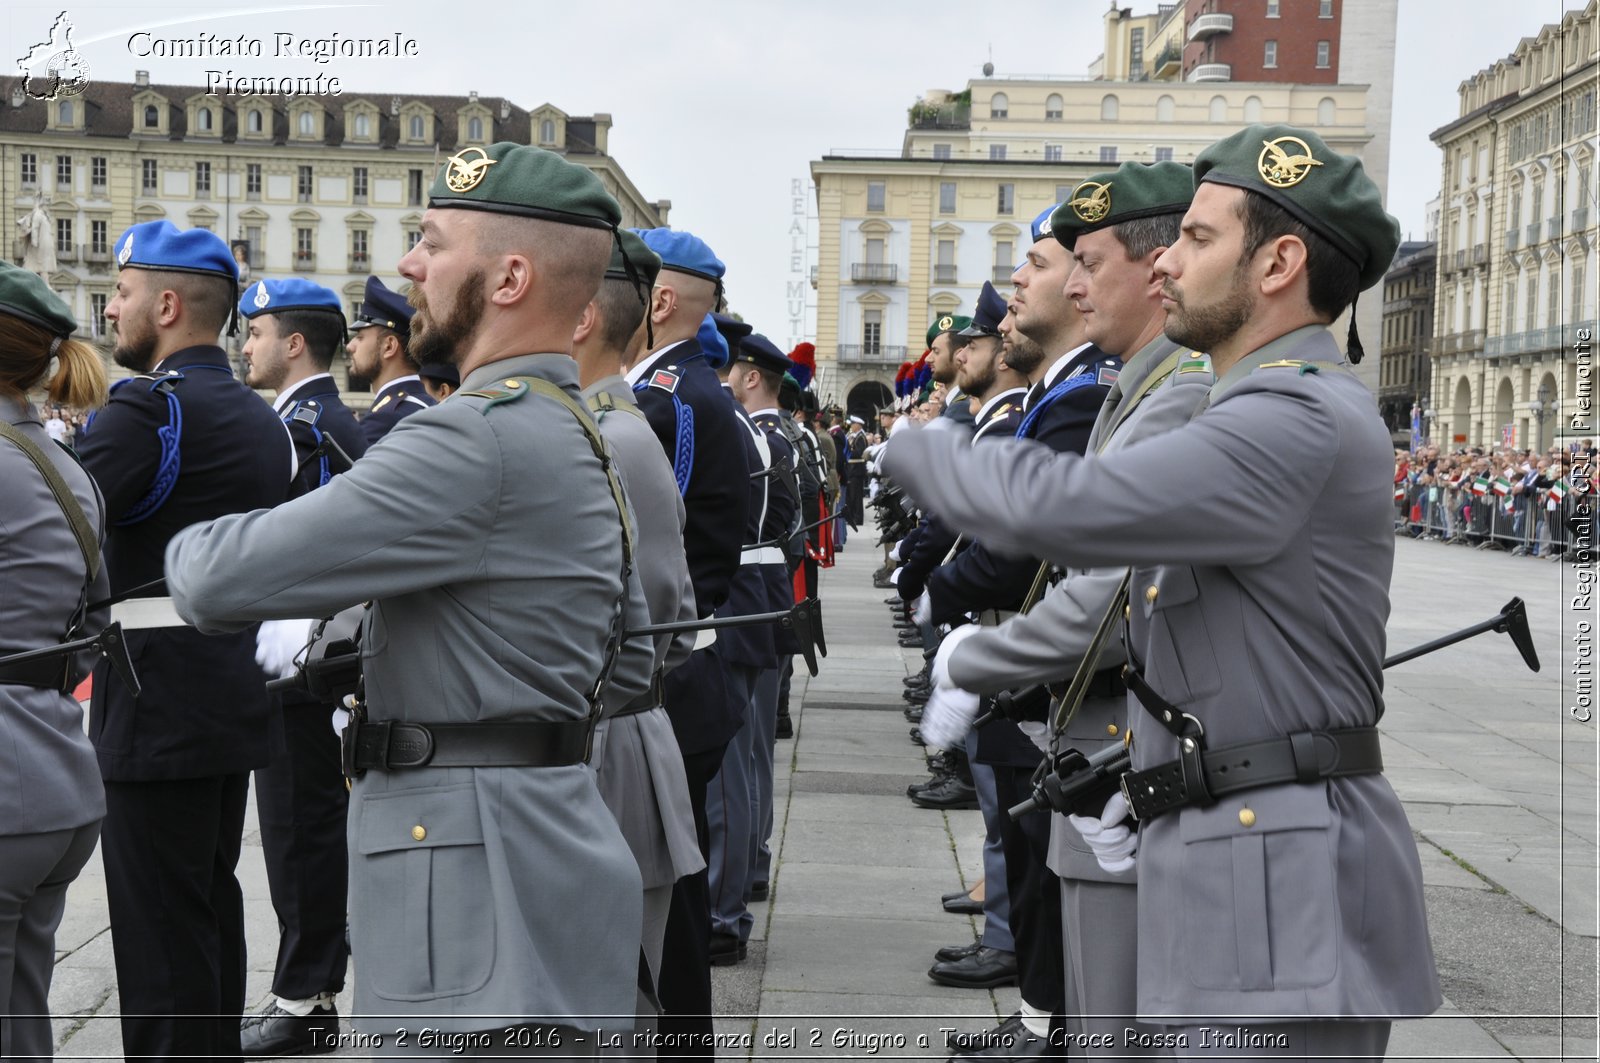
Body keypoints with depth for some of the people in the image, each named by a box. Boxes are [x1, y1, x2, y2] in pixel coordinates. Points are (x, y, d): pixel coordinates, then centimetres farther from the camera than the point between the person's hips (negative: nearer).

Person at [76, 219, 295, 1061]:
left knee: (159, 933, -2)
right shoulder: (262, 418, 13)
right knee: (211, 911, 18)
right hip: (232, 698, 9)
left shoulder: (148, 406, -14)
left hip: (158, 706, -9)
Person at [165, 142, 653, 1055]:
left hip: (488, 902, -10)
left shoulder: (483, 440, -20)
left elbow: (222, 578, -20)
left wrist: (192, 546, 2)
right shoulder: (577, 435, 12)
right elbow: (630, 668, 21)